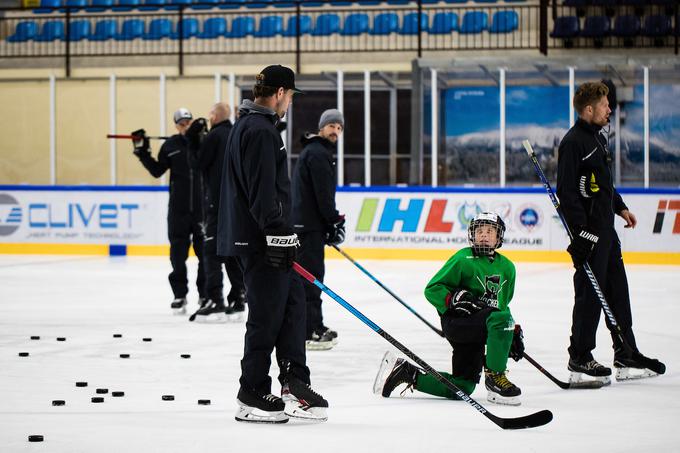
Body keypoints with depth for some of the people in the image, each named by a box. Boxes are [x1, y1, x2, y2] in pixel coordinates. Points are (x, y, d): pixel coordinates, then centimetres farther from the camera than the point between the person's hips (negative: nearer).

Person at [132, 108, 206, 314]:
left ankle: (205, 294, 15)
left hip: (202, 205, -1)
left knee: (205, 250, 4)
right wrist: (142, 151, 0)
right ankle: (179, 295, 12)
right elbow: (157, 171, 6)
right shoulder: (170, 146, 4)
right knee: (178, 252, 3)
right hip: (179, 208, 1)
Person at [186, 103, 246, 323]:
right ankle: (237, 302, 11)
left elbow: (199, 163, -6)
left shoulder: (213, 136, -11)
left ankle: (215, 302, -12)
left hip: (217, 201, -7)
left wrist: (193, 141, 5)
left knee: (212, 251, -6)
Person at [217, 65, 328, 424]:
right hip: (259, 241, -11)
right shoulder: (261, 131, -17)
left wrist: (283, 231, 26)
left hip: (254, 234, 11)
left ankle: (294, 383, 11)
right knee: (267, 315, -4)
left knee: (292, 303, 12)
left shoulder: (249, 125, 17)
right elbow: (263, 192, -23)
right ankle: (253, 397, 3)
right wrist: (279, 236, -22)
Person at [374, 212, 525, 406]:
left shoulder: (507, 267, 14)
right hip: (455, 322, -7)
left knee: (463, 387, -2)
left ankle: (407, 373, 13)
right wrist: (454, 299, -22)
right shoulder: (463, 259, -5)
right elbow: (432, 289, -6)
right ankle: (494, 377, -26)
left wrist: (514, 332, 16)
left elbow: (502, 303, 26)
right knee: (501, 318, -35)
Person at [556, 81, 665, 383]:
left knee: (618, 288, 13)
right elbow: (567, 191, -20)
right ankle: (579, 358, 4)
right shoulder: (573, 142, -15)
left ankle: (627, 354, 20)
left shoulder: (599, 138, 16)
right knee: (591, 292, -5)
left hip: (605, 228, 10)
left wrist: (620, 208, 21)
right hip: (587, 231, -10)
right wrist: (581, 230, -23)